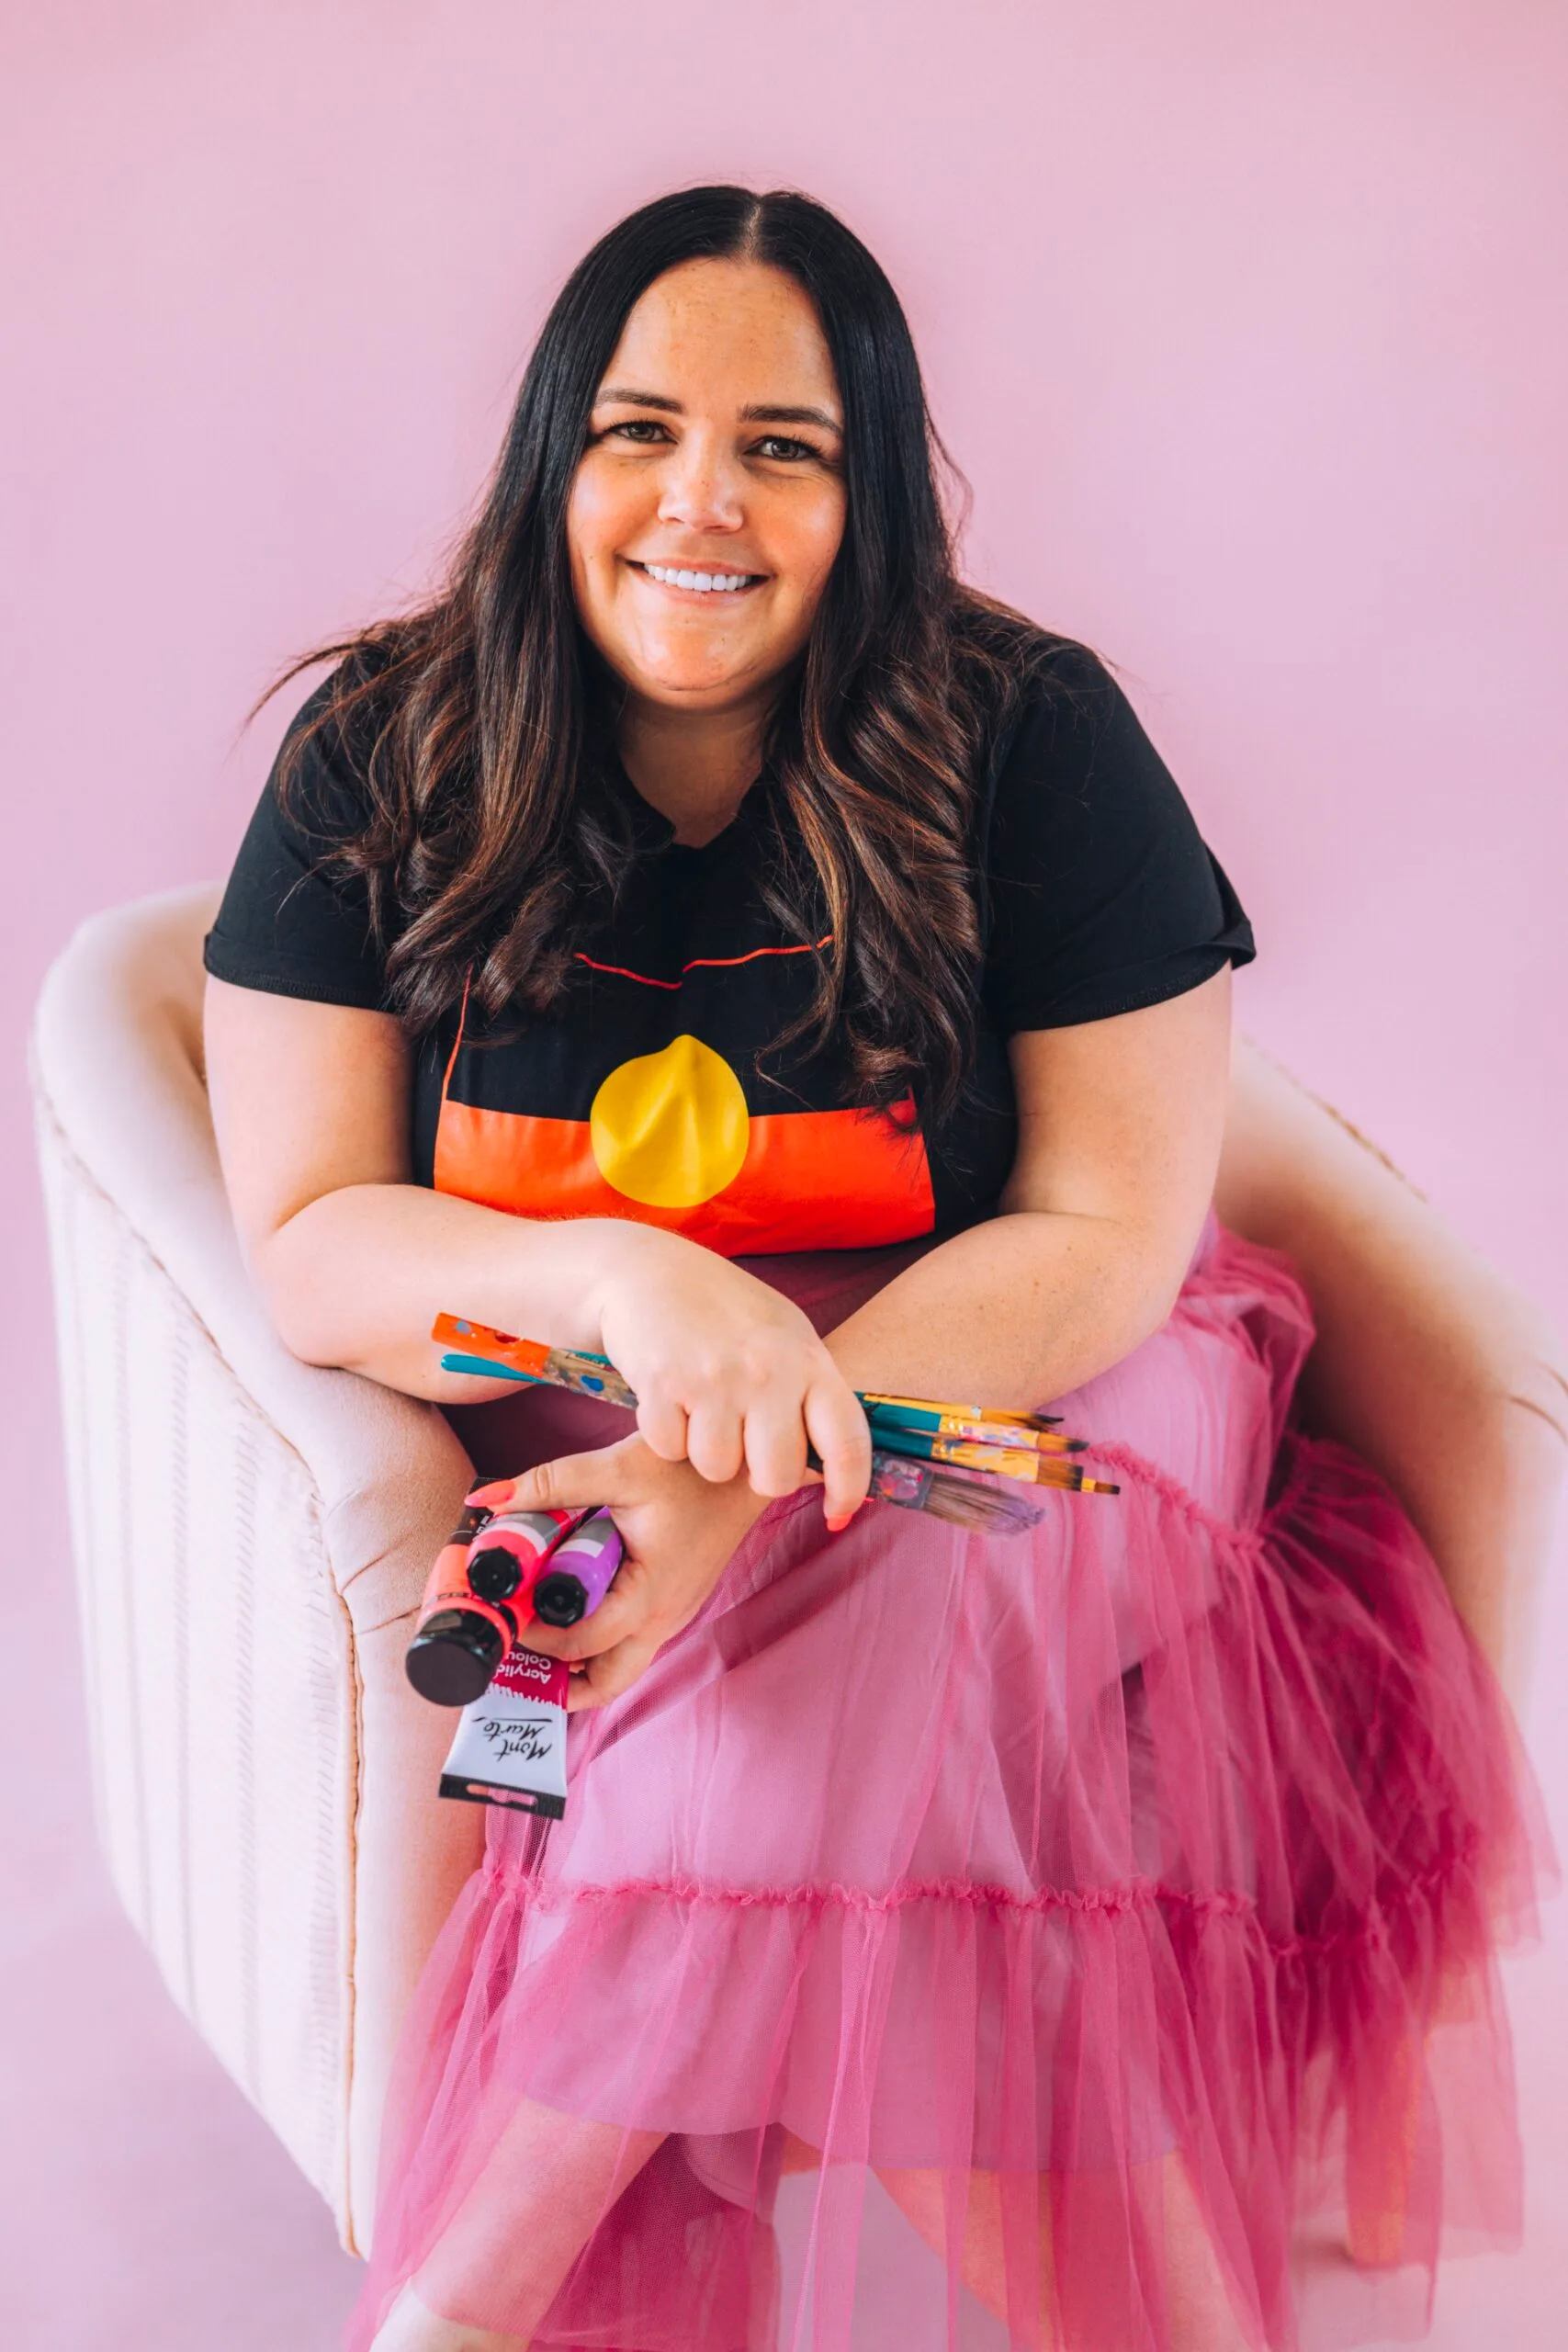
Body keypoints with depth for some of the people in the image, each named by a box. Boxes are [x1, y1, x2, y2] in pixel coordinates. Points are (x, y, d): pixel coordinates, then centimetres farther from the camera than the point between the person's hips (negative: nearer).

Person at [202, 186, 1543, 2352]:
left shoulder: (1031, 746, -8)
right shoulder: (381, 765, -4)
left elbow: (1110, 1236, -10)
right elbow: (306, 1247, -8)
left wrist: (754, 1474, -24)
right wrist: (625, 1286, -29)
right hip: (577, 1435, 1)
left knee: (842, 1641, -33)